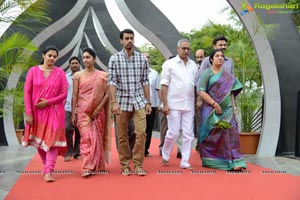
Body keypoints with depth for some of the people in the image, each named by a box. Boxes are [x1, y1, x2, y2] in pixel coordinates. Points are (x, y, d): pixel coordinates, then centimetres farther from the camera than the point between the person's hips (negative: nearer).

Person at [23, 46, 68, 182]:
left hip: (54, 112, -2)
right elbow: (27, 93, -2)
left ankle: (48, 172, -10)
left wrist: (48, 102, -14)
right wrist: (28, 113, -7)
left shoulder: (60, 72, -1)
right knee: (39, 141, 11)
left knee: (51, 140, -9)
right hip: (36, 112, 2)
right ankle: (47, 166, 30)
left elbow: (64, 94, -2)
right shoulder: (33, 71, 0)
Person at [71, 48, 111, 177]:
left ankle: (97, 166, 15)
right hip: (82, 111, -1)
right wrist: (73, 113, -3)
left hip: (98, 111, 1)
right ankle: (87, 168, -9)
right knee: (86, 138, -9)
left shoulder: (102, 75, 3)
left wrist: (99, 108, -12)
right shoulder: (77, 75, 4)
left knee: (97, 138, 4)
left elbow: (107, 94, -1)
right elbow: (74, 95, 2)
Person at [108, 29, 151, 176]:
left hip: (139, 101, 1)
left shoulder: (142, 58, 7)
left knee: (141, 133, -7)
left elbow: (145, 81, 9)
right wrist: (114, 102, -14)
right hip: (122, 101, -1)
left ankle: (138, 164, 6)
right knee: (122, 136, 5)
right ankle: (125, 165, 17)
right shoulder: (114, 59, 1)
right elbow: (112, 81, -5)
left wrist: (148, 102, 6)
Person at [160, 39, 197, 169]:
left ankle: (185, 162, 13)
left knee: (188, 134, 3)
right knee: (173, 133, -2)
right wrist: (165, 104, -10)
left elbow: (196, 85, 14)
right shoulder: (169, 64, -1)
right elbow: (164, 85, -4)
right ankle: (165, 156, 21)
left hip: (189, 105, 4)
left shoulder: (193, 65, 11)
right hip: (174, 104, -4)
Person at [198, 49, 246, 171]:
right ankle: (210, 161, 14)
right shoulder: (207, 73, 0)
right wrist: (214, 104, -16)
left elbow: (231, 93, 18)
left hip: (227, 110, 4)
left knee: (229, 134, -5)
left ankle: (234, 162, -7)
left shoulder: (228, 76, 16)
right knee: (211, 136, 2)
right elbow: (201, 92, -10)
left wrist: (234, 108, 8)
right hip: (211, 110, -4)